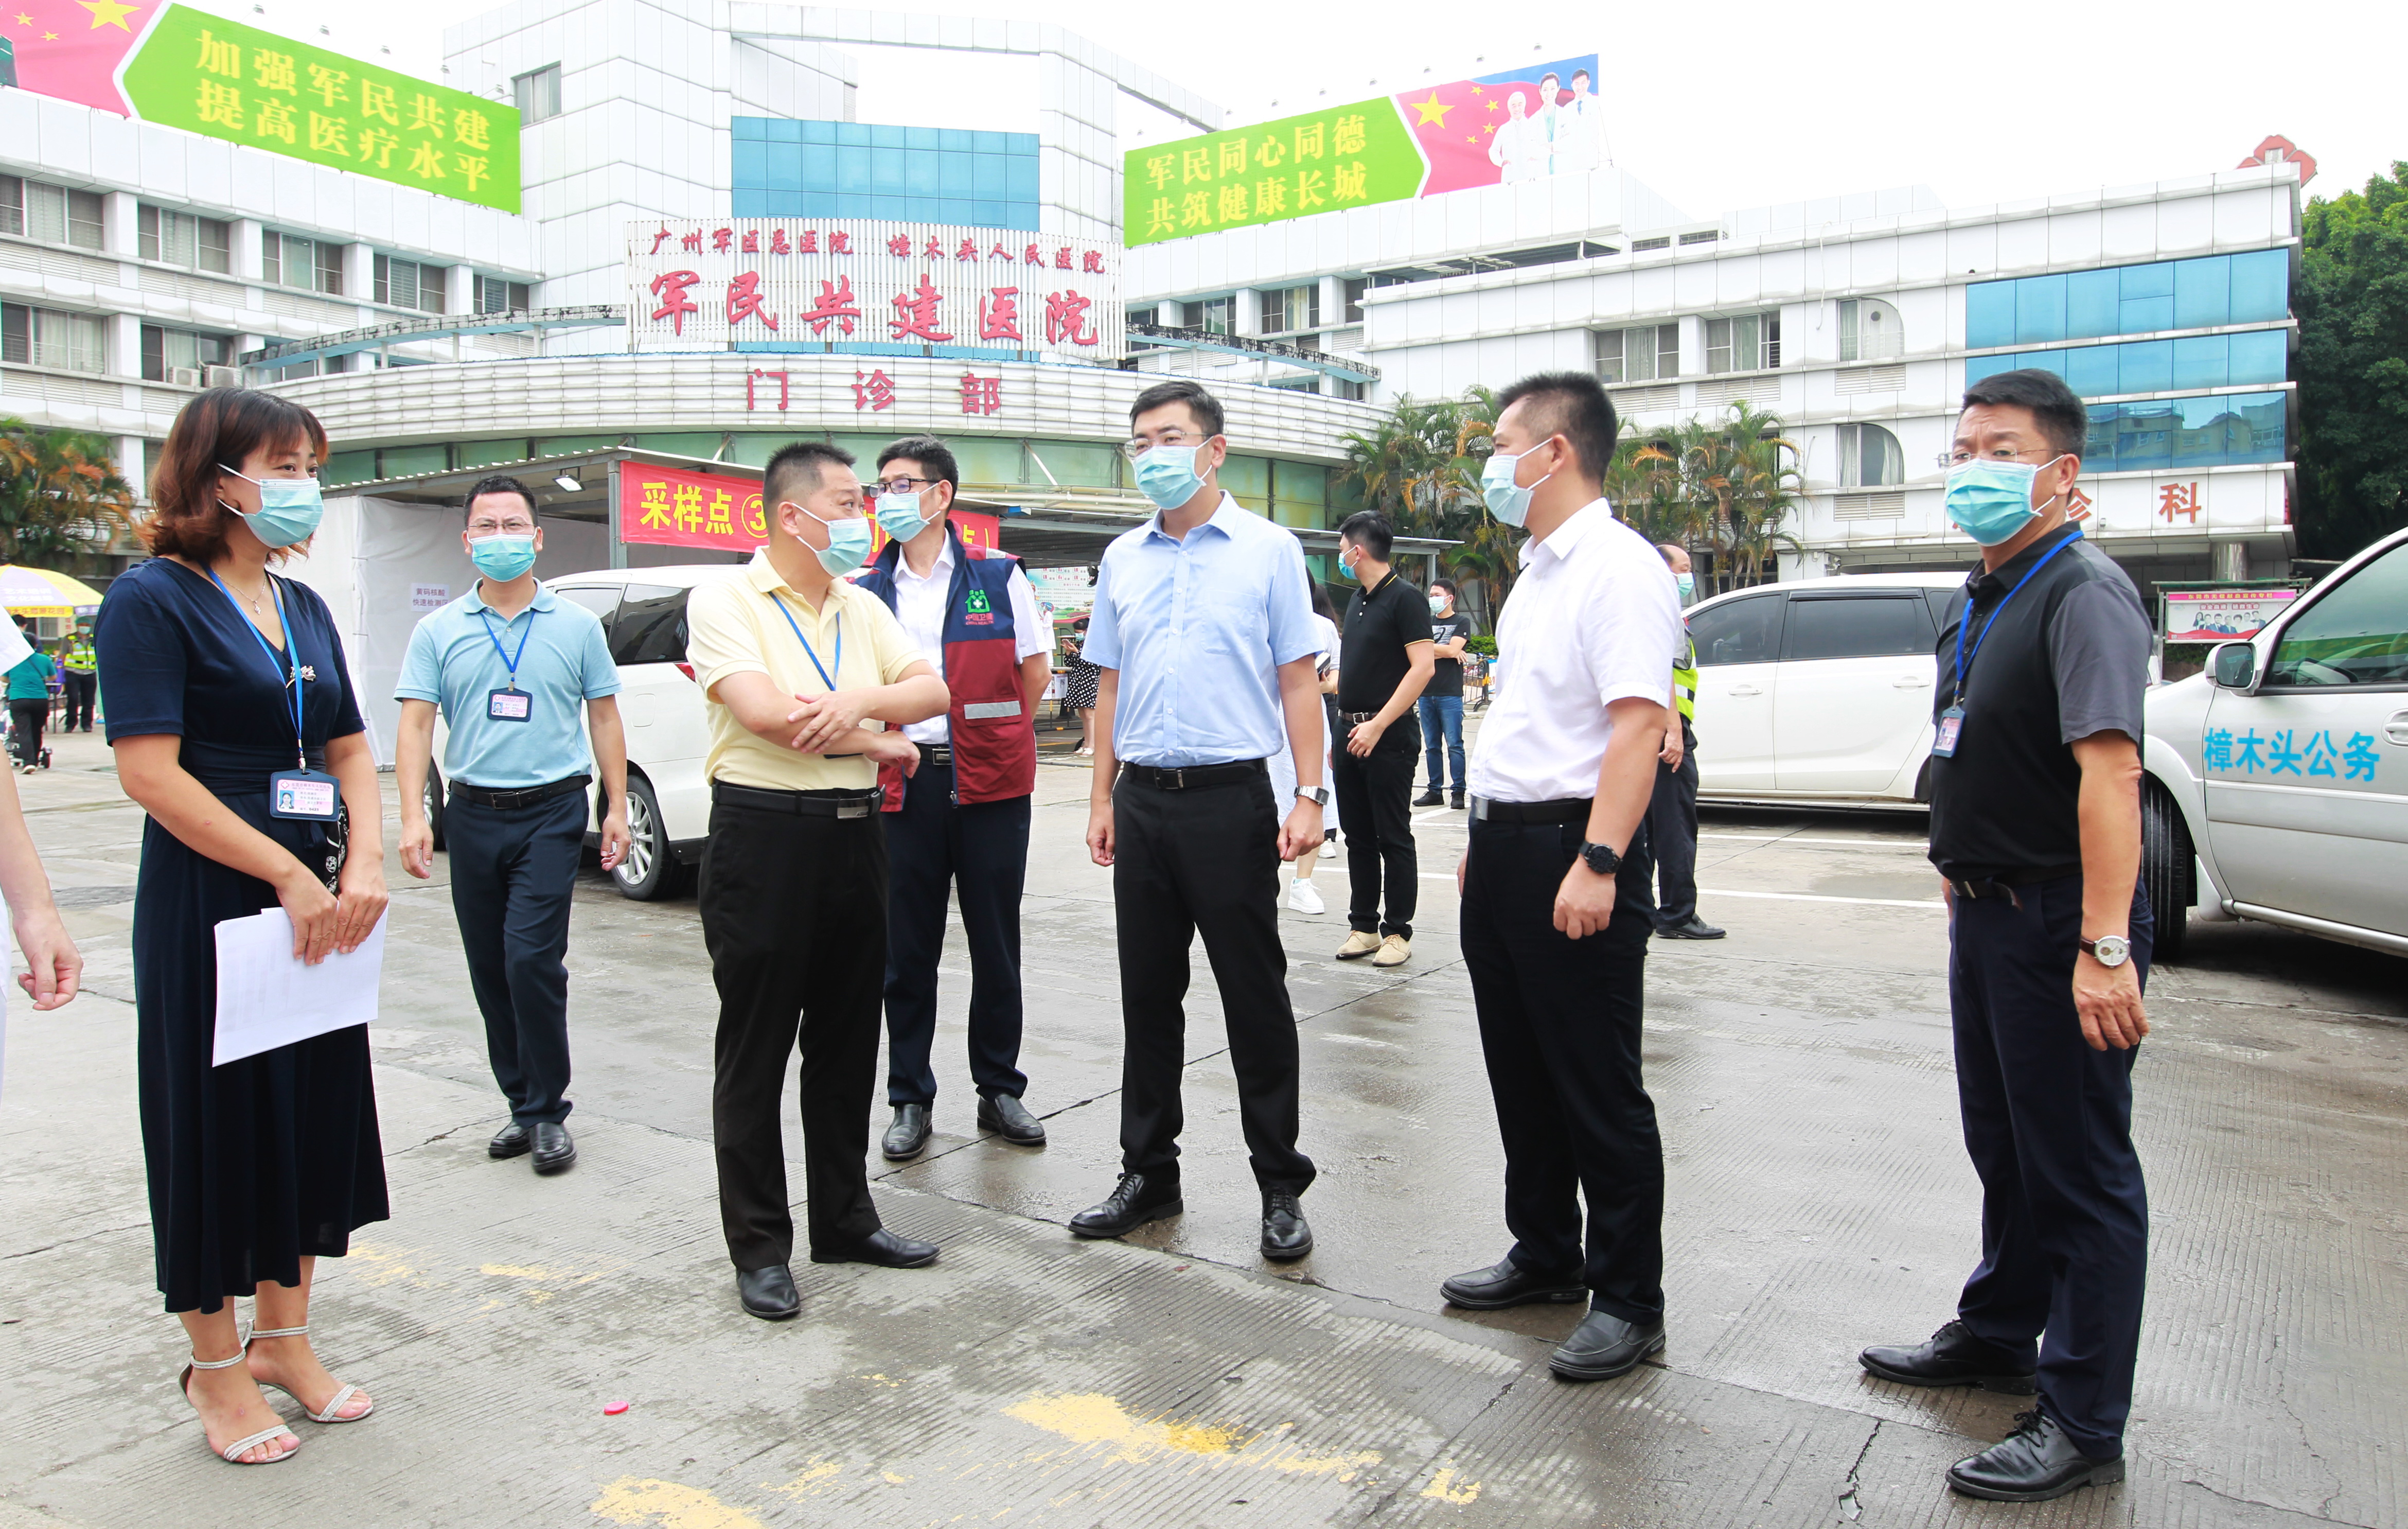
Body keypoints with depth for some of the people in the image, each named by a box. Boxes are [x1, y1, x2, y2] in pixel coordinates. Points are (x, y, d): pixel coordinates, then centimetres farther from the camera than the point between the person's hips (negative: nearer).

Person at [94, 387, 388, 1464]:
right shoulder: (154, 599, -8)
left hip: (322, 901, 7)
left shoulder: (304, 607, 13)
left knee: (317, 1110, 12)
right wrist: (289, 876, -18)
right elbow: (149, 772, -16)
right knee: (217, 1121, 4)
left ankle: (284, 1337, 28)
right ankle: (216, 1368, 21)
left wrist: (364, 864, -5)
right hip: (211, 903, -7)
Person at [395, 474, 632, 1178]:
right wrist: (413, 817, -8)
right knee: (489, 969, 9)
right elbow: (416, 725, 3)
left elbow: (604, 718, 6)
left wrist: (617, 808, 0)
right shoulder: (439, 631, 8)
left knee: (532, 959, -12)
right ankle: (522, 1102, 22)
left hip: (551, 810, -3)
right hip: (473, 815, 3)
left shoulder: (576, 625, 5)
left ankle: (547, 1109, 1)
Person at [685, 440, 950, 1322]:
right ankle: (759, 1249, 14)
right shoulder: (725, 602, -6)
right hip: (764, 834, -6)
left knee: (847, 1042, 13)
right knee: (755, 1051, 3)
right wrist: (880, 742, -9)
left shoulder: (863, 609, 13)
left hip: (854, 833, 6)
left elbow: (934, 692, 4)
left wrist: (862, 698, -17)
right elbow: (766, 712, -20)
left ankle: (845, 1219, 27)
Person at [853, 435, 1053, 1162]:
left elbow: (1035, 671, 6)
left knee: (996, 945, 8)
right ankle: (911, 1099, 20)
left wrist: (990, 736, 4)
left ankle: (999, 1089, 22)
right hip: (902, 784, 2)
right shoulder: (867, 590, 7)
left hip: (990, 783, -1)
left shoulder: (998, 576, 2)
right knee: (908, 951, 8)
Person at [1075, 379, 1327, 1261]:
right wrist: (1103, 798, 11)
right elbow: (1110, 688, 16)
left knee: (1255, 998, 2)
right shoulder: (1123, 559, 12)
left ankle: (1281, 1188, 14)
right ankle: (1148, 1175, 25)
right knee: (1148, 997, 11)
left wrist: (1308, 795, -9)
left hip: (1231, 797, -4)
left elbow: (1298, 682, -1)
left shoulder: (1268, 550, 0)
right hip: (1143, 800, 5)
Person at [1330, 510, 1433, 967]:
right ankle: (1363, 926, 19)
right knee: (1359, 836, 11)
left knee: (1393, 838, -1)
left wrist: (1377, 725, -21)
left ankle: (1398, 932, 6)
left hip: (1388, 736, -8)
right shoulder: (1357, 601, 15)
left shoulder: (1405, 598, -10)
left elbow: (1423, 667, -18)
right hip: (1352, 732, 8)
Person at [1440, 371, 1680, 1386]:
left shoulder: (1619, 568, -14)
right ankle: (1545, 1256, 33)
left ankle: (1629, 1301, 14)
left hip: (1571, 855, -10)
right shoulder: (1537, 571, 17)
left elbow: (1637, 725, -23)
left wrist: (1598, 863, -29)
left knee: (1599, 1091, 1)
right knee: (1523, 1075, 18)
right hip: (1504, 847, 10)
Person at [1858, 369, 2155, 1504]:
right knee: (2003, 1146, 22)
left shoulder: (2083, 593, -17)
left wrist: (2105, 948, -32)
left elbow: (2110, 770, -26)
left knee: (2079, 1168, 1)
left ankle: (2085, 1424, 13)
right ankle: (1998, 1336, 39)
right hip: (1984, 913, 9)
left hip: (2058, 924, -9)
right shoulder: (1979, 598, 13)